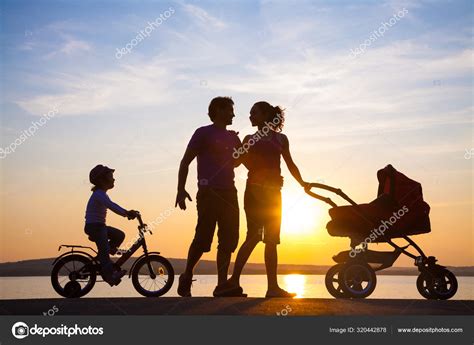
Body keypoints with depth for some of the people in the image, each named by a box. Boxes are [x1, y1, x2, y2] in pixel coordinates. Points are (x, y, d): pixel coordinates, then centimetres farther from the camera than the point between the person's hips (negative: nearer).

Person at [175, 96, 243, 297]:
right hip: (208, 192, -6)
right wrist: (181, 190, -12)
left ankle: (222, 286, 8)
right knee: (203, 238, -10)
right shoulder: (204, 133, 2)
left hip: (228, 193, 6)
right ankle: (186, 278, 11)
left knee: (228, 240, 2)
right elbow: (185, 161, -2)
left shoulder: (232, 137, 20)